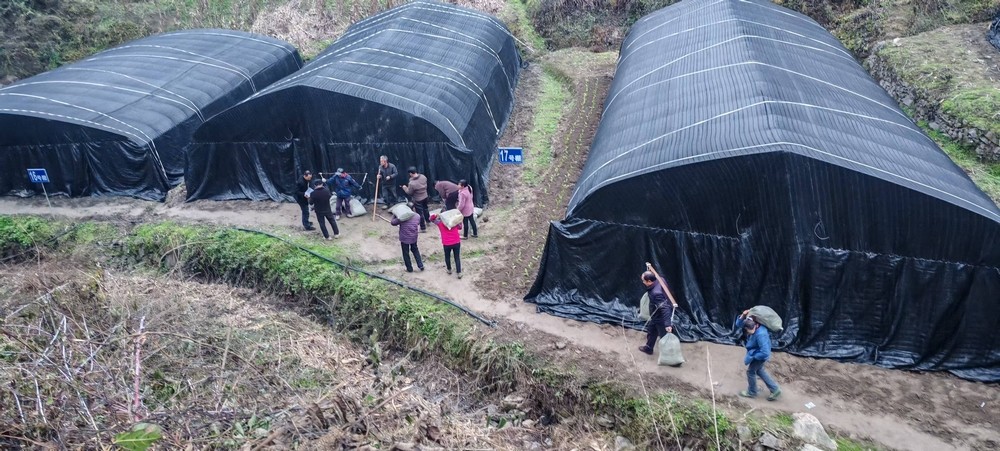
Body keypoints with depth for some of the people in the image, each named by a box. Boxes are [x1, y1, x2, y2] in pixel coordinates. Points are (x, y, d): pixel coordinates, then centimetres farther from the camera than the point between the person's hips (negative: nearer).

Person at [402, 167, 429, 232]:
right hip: (425, 197, 7)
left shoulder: (412, 183, -32)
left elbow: (409, 193, -16)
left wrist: (405, 188, 1)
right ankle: (428, 220, 51)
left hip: (418, 200, -7)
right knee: (425, 209, 30)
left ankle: (423, 228, 18)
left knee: (420, 213, 7)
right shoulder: (423, 177, -14)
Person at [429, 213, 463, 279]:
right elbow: (460, 227, 18)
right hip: (456, 242, 1)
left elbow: (431, 218, 10)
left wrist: (436, 216, -6)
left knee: (447, 257, 23)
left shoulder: (439, 222, -3)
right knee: (457, 257, 10)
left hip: (447, 243, -1)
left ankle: (449, 270, 38)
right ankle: (459, 273, 7)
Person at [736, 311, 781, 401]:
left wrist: (752, 356, -22)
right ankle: (775, 389, 37)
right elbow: (739, 324, -5)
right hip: (755, 353, 9)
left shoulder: (760, 334, -41)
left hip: (760, 356, -9)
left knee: (750, 371, 11)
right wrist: (743, 316, -26)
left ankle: (752, 392, 36)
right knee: (759, 370, 26)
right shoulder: (754, 326, -18)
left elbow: (765, 353, -36)